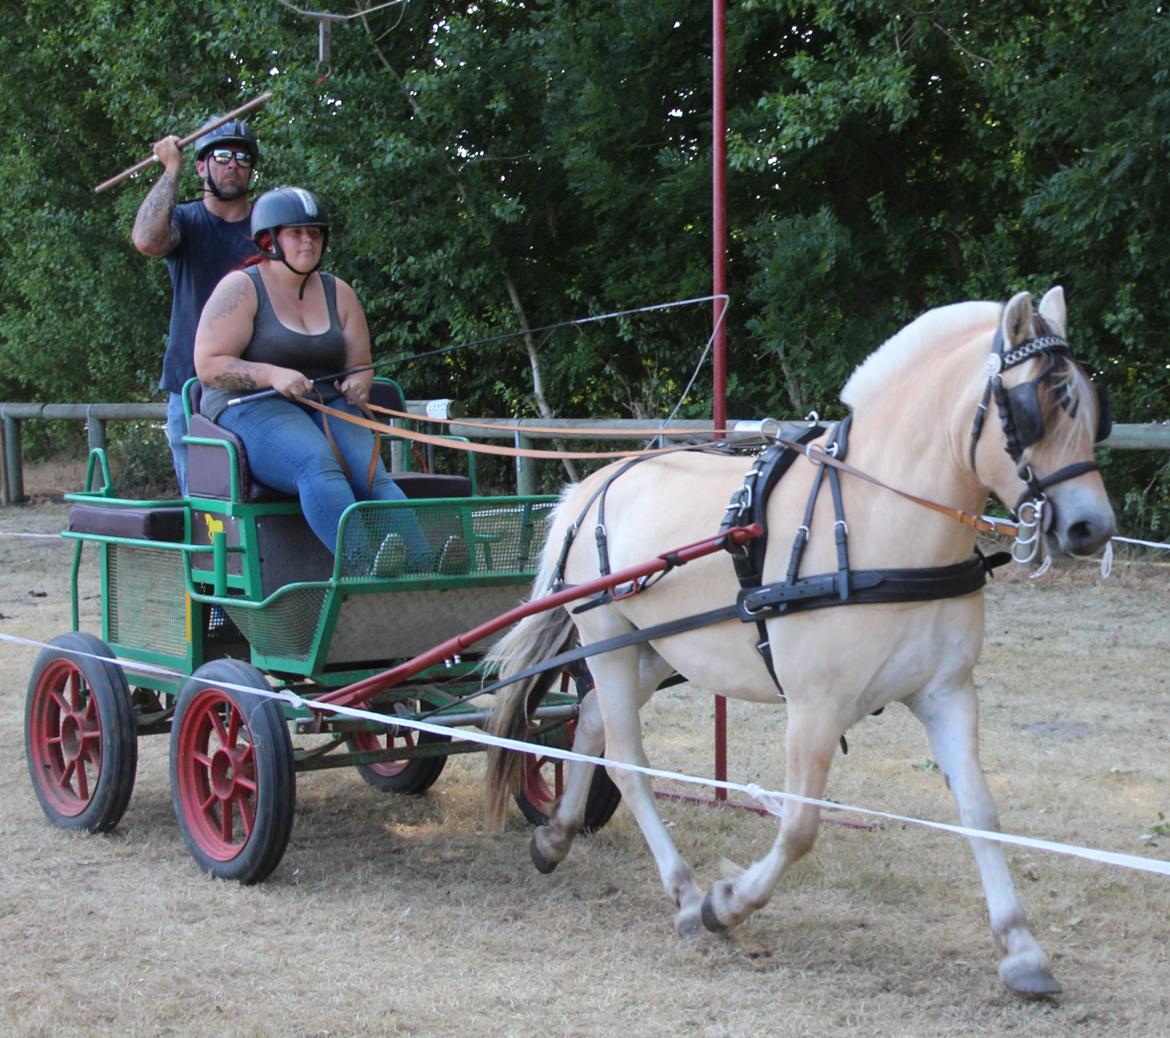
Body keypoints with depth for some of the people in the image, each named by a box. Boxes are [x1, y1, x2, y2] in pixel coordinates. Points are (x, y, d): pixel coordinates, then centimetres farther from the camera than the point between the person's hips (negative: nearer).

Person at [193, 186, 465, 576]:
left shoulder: (338, 293, 17)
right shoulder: (241, 288, 1)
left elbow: (360, 365, 20)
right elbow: (208, 365, -7)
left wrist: (358, 384, -5)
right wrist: (272, 375, -21)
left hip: (326, 407, 5)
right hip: (250, 409, -5)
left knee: (372, 473, -25)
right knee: (317, 464, -36)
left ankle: (424, 563, -48)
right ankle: (364, 562, -57)